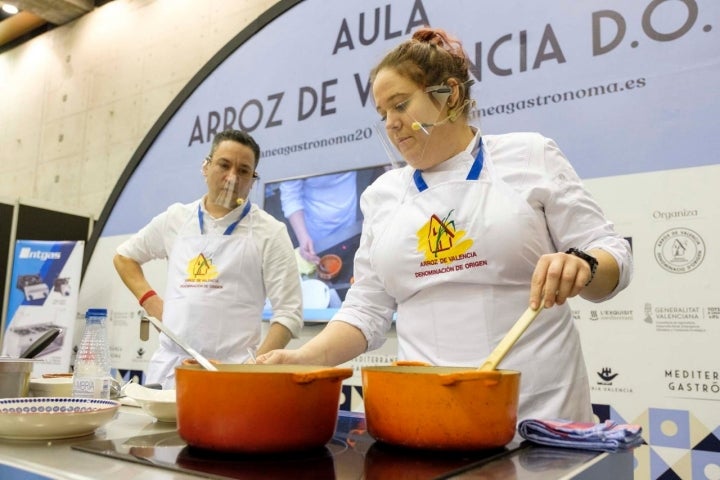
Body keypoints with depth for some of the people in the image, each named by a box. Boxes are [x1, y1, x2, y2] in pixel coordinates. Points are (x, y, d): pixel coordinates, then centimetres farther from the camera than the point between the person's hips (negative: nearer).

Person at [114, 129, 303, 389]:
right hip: (168, 368, 4)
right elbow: (124, 256, 24)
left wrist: (254, 368, -15)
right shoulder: (176, 218, 8)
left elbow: (288, 313, -5)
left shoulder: (270, 232, -3)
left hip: (231, 372, -3)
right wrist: (150, 301, 9)